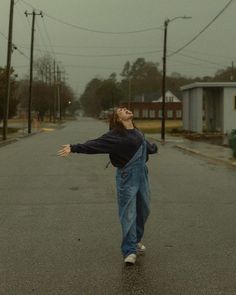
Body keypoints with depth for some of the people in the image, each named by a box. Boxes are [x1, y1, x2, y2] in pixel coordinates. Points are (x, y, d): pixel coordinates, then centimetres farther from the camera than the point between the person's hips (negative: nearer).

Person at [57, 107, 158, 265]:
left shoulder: (137, 132, 13)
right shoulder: (115, 135, -9)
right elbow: (95, 144, -16)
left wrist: (153, 148, 56)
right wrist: (74, 148, -26)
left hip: (142, 175, 7)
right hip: (127, 177, -7)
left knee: (143, 210, 13)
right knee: (128, 214, -4)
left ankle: (137, 239, 35)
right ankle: (130, 251, 3)